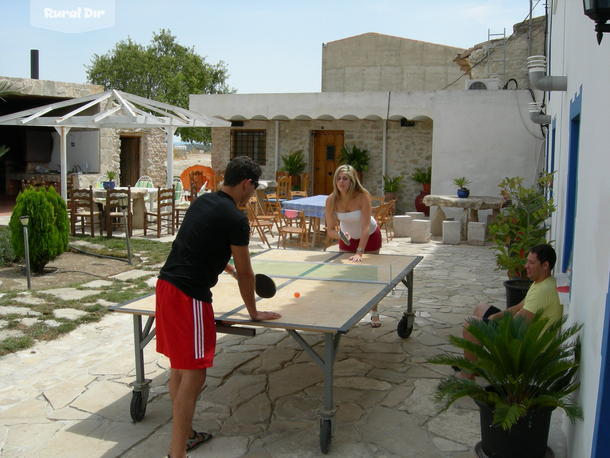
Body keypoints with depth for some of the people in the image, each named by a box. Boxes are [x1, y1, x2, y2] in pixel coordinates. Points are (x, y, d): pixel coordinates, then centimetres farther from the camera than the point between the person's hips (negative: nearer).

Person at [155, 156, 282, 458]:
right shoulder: (235, 219, -12)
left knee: (178, 366, 18)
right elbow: (245, 272, -4)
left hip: (166, 284, 9)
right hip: (189, 296, -9)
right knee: (194, 374, -4)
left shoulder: (203, 202, 13)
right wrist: (253, 312, 9)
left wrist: (228, 268, 42)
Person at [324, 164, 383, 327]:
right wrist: (339, 235, -42)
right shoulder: (331, 200, -24)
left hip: (370, 237, -3)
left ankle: (374, 312, 19)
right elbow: (330, 230, -19)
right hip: (347, 238, 3)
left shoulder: (363, 196, -33)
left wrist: (359, 252, -44)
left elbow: (365, 227, -36)